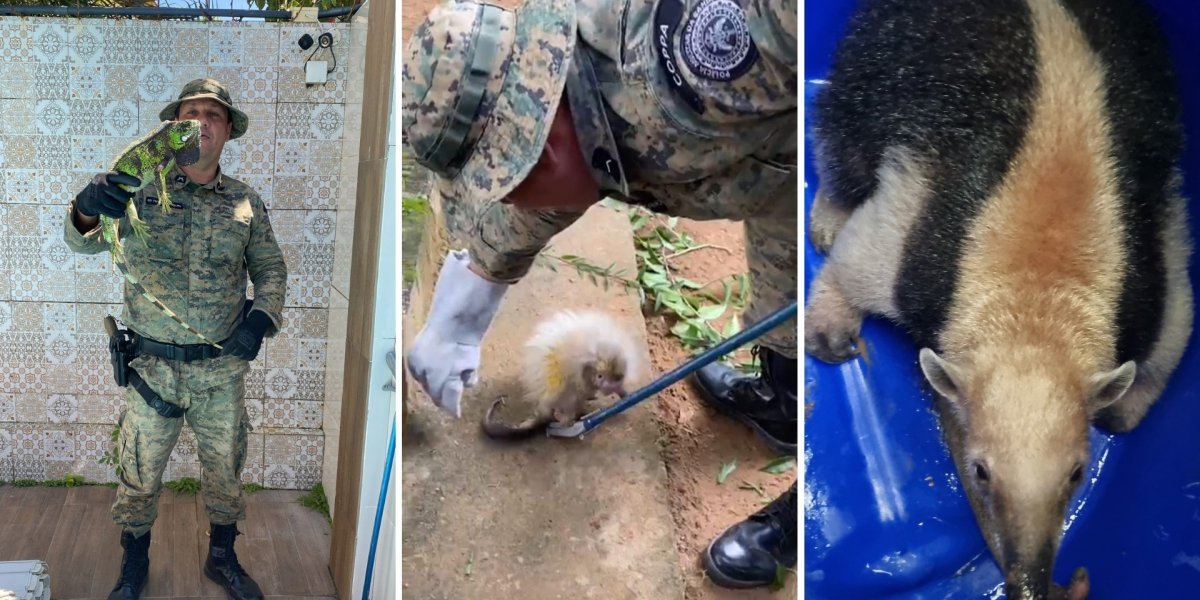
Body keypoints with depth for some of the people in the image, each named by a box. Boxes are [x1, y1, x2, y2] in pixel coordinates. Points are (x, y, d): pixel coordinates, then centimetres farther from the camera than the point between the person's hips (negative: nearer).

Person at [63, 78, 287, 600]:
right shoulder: (143, 189, -4)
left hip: (223, 367, 2)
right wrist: (88, 208, -37)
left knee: (225, 468, 15)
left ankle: (222, 557, 36)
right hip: (153, 366, -1)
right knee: (139, 473, 10)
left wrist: (262, 318, -10)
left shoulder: (246, 202, 2)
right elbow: (84, 242, -12)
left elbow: (270, 269, 10)